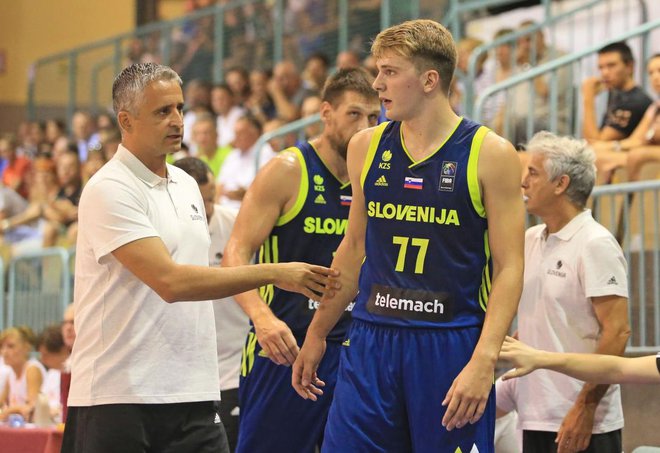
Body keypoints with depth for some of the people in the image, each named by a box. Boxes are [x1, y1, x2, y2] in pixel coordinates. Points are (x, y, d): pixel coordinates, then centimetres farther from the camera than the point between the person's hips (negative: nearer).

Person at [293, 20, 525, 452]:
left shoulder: (489, 154, -5)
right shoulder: (367, 148, 9)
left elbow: (509, 268, -8)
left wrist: (484, 360, -18)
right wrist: (317, 335, 19)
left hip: (452, 347, -4)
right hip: (370, 342, 4)